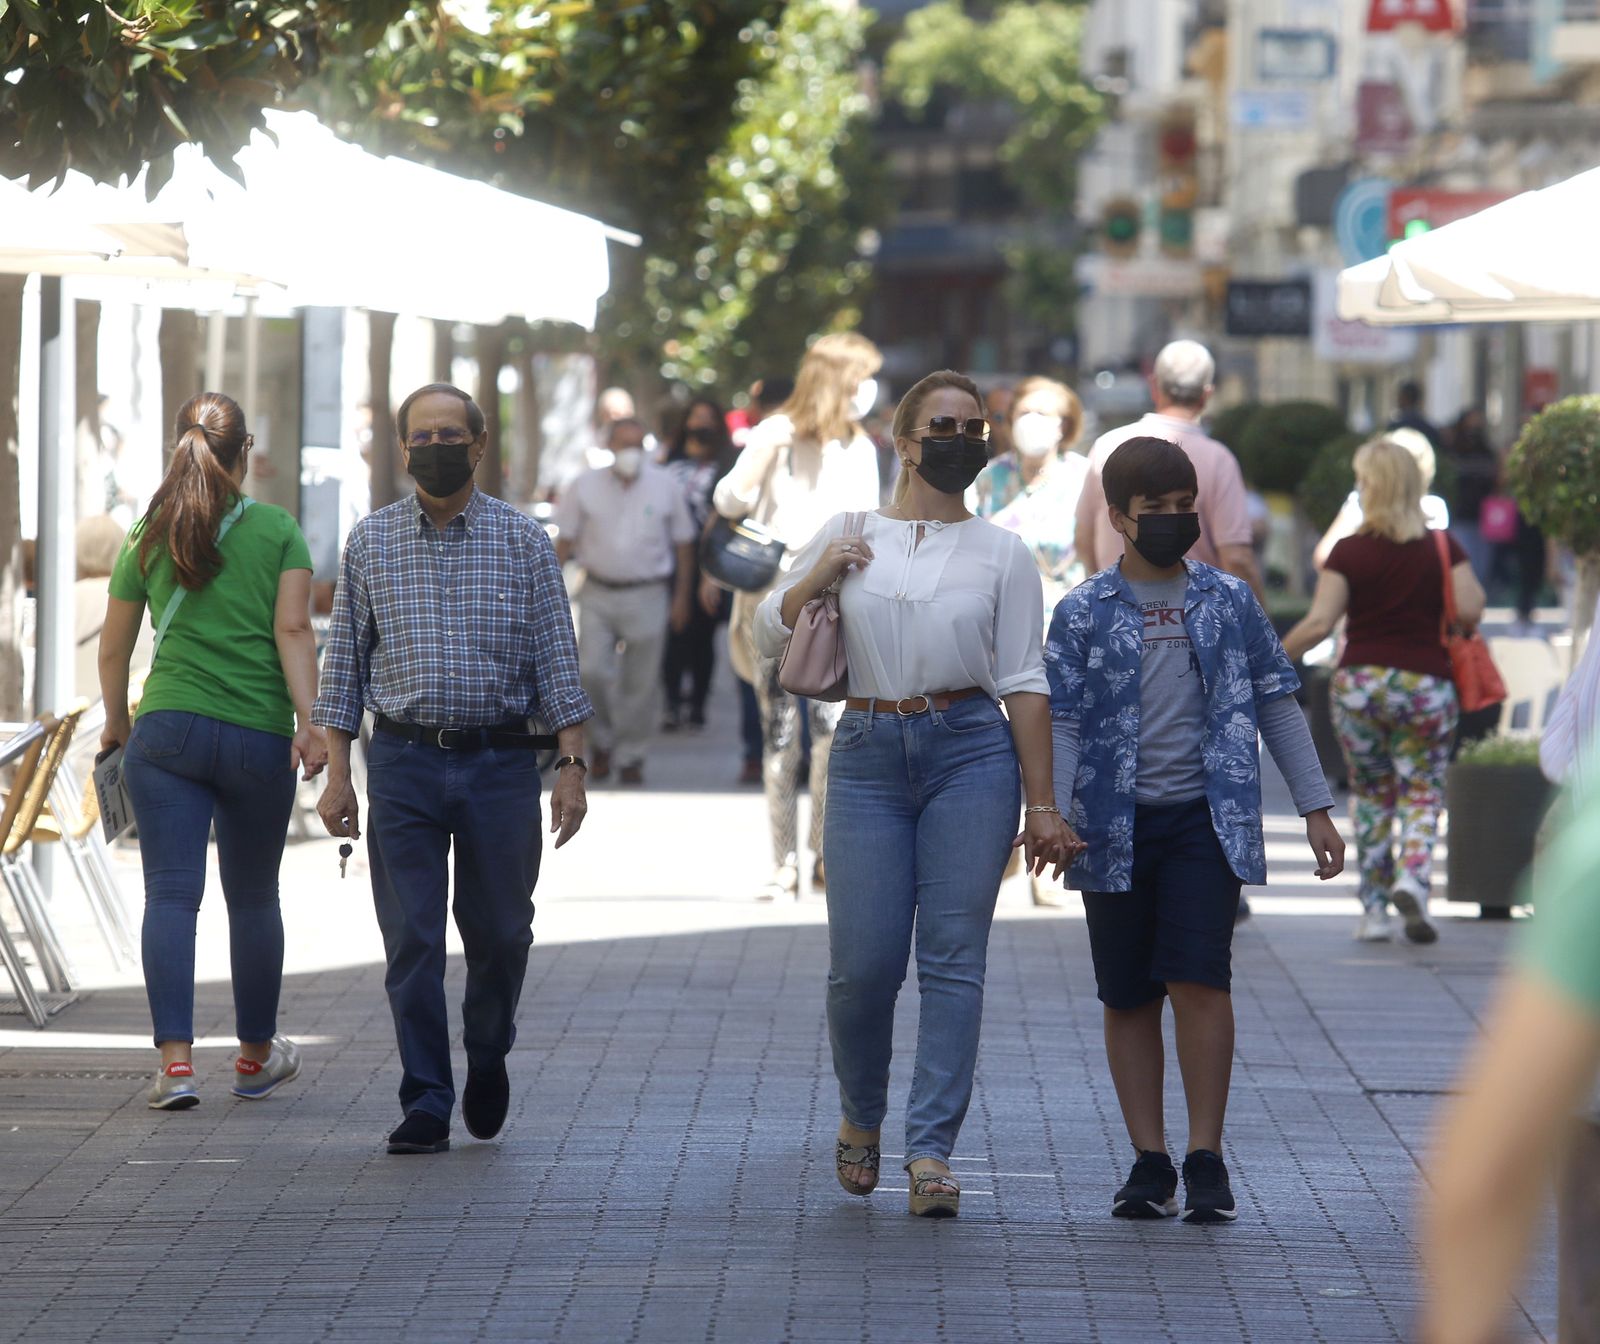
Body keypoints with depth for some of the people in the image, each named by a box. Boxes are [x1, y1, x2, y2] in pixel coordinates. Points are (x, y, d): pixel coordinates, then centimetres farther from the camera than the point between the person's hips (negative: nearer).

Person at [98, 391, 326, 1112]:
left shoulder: (148, 535, 6)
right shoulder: (277, 530, 2)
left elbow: (114, 648, 13)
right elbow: (293, 630, -9)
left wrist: (116, 721, 28)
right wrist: (310, 721, -13)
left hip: (168, 729, 0)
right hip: (260, 739, 0)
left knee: (171, 893, -3)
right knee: (253, 897, 14)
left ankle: (175, 1059, -17)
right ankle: (256, 1055, 29)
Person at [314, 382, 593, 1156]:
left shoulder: (523, 541, 4)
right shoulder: (369, 543, 6)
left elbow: (556, 662, 3)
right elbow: (344, 665, 9)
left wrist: (571, 765, -5)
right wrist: (336, 773, 3)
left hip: (500, 759, 0)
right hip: (404, 764, 0)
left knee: (499, 930, 5)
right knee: (411, 940, -3)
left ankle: (487, 1055, 33)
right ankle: (426, 1106, 2)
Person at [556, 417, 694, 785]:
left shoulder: (665, 486, 1)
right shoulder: (587, 486, 3)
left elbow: (683, 544, 7)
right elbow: (565, 541, 7)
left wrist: (682, 597, 4)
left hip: (647, 597, -1)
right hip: (598, 593, 1)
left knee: (640, 683, 1)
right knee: (593, 672, -6)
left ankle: (631, 757, 13)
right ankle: (604, 740, 18)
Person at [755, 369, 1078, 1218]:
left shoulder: (1001, 553, 7)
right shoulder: (848, 535, 10)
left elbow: (1024, 683, 5)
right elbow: (769, 636, 11)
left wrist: (1040, 803, 1)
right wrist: (817, 576, -7)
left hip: (970, 751, -1)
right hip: (869, 756, 1)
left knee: (952, 958, -6)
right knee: (863, 963, -3)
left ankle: (931, 1150, -3)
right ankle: (860, 1117, 23)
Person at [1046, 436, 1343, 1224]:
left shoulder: (1228, 603, 8)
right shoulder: (1083, 613, 3)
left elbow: (1276, 706, 12)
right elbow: (1060, 722, 0)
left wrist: (1315, 809, 10)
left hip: (1207, 818, -1)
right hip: (1116, 826, 1)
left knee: (1199, 980, -13)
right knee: (1128, 997, 5)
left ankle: (1206, 1159, -8)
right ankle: (1150, 1163, 12)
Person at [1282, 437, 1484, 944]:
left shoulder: (1349, 552, -3)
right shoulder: (1442, 549, -1)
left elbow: (1319, 623, -8)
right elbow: (1470, 611, -9)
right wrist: (1466, 579, 12)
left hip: (1359, 683, 0)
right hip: (1425, 684, 0)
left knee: (1371, 797, 12)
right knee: (1422, 794, 5)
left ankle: (1375, 910, 12)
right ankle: (1413, 878, -21)